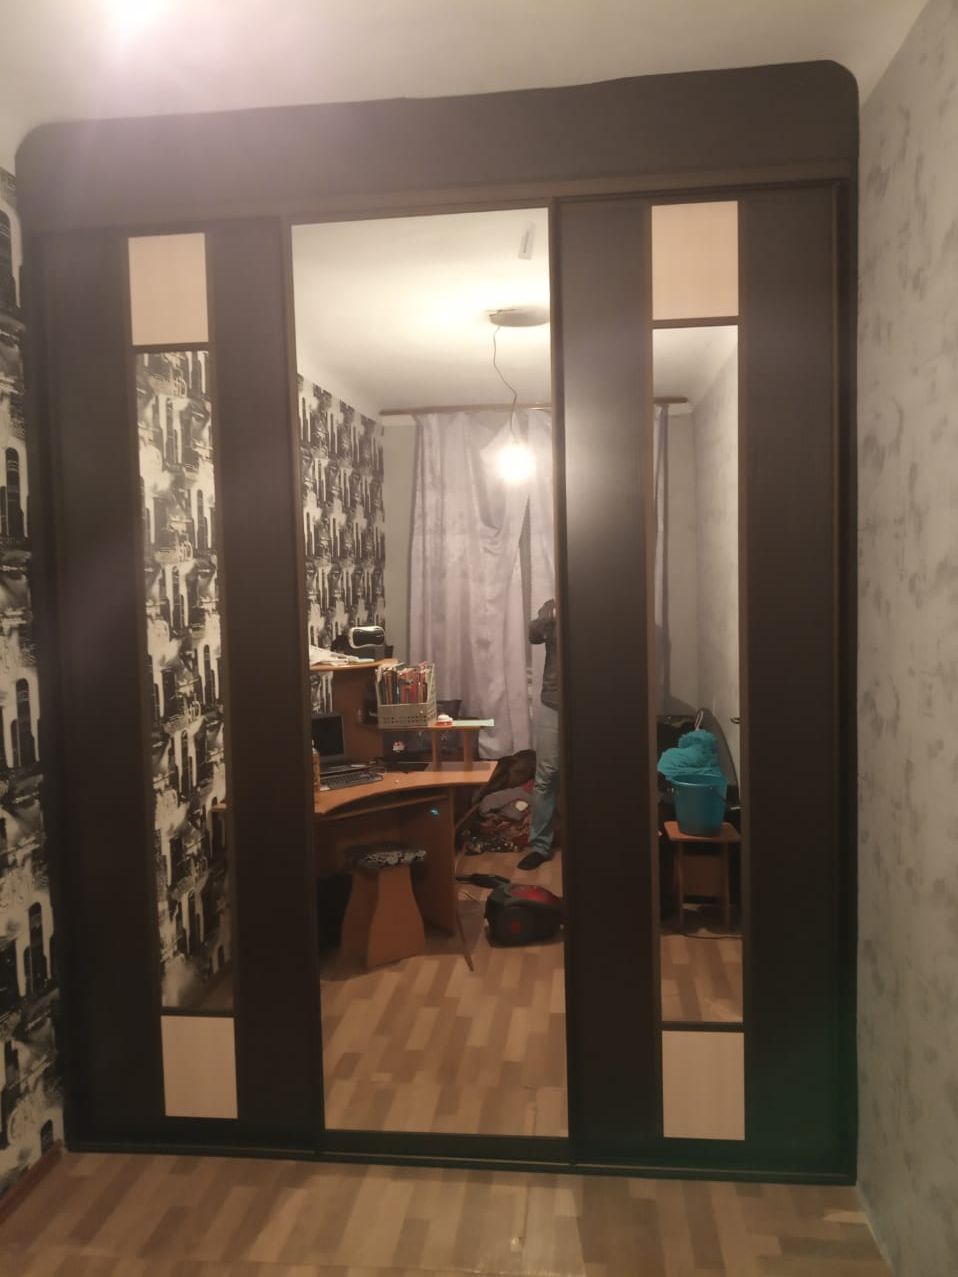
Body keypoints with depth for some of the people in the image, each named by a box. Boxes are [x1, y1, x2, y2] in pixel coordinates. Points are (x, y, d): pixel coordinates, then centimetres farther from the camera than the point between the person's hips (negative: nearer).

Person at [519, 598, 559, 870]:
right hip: (552, 705, 1)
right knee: (546, 776, 3)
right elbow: (533, 635, -12)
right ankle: (540, 845, 12)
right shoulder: (552, 606, 5)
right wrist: (554, 615, -29)